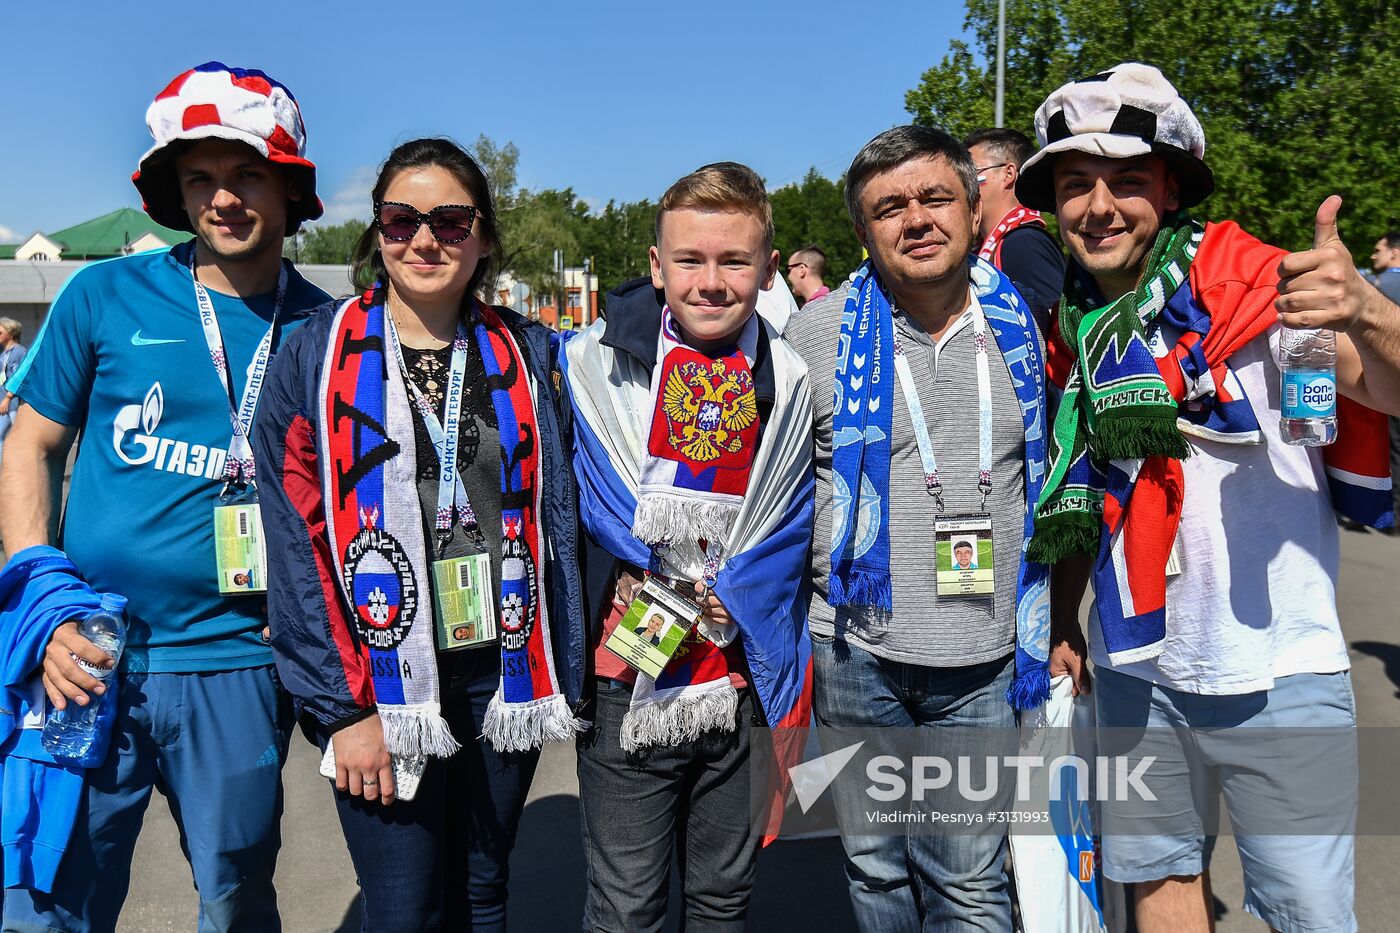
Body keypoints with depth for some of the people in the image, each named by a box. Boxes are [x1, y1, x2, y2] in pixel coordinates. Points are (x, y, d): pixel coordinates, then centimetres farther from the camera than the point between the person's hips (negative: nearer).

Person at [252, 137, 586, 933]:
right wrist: (342, 706, -11)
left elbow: (555, 516, 7)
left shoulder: (522, 353, 6)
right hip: (384, 681, -3)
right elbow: (296, 539, -7)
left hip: (506, 677, 3)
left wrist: (561, 676, 3)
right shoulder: (320, 355, -3)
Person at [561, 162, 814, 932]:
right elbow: (578, 498, -2)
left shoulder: (793, 384, 1)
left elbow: (793, 522, 4)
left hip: (743, 679, 2)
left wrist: (733, 595, -10)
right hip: (628, 676, -2)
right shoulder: (595, 362, -4)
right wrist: (645, 581, -13)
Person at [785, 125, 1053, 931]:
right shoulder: (819, 333, -3)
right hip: (854, 653, 0)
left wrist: (1056, 624, 14)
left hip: (984, 664, 1)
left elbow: (1054, 484, 15)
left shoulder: (1022, 327, 3)